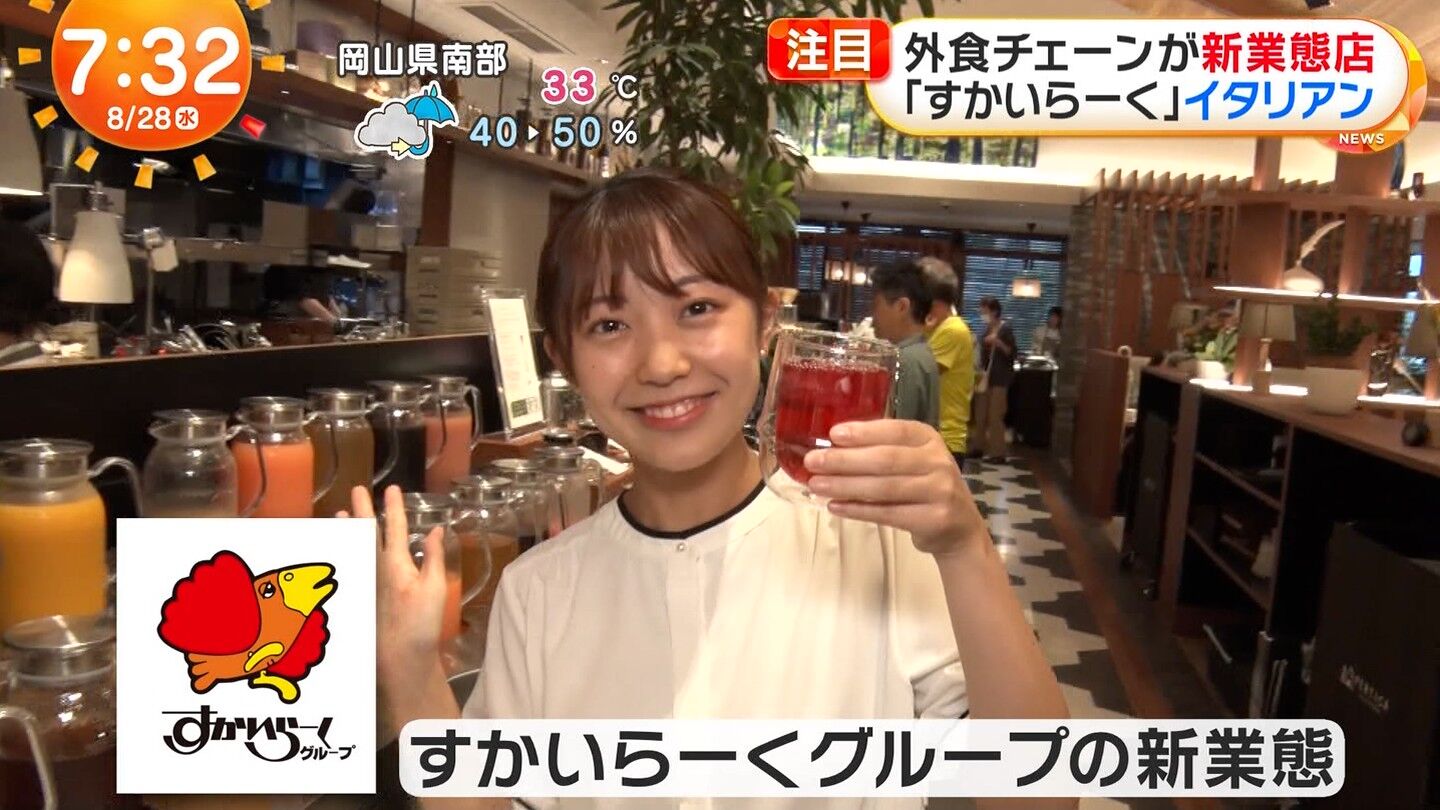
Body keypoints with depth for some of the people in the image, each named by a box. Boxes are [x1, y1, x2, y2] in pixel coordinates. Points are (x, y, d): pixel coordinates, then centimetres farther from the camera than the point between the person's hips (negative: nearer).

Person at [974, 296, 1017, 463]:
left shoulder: (1005, 329, -8)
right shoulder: (987, 328, 12)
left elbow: (1011, 353, -11)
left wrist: (998, 342, -24)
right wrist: (981, 369, 8)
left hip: (999, 377, -7)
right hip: (985, 375, 7)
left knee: (995, 415, -8)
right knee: (981, 414, 10)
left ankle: (997, 452, -3)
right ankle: (982, 447, 21)